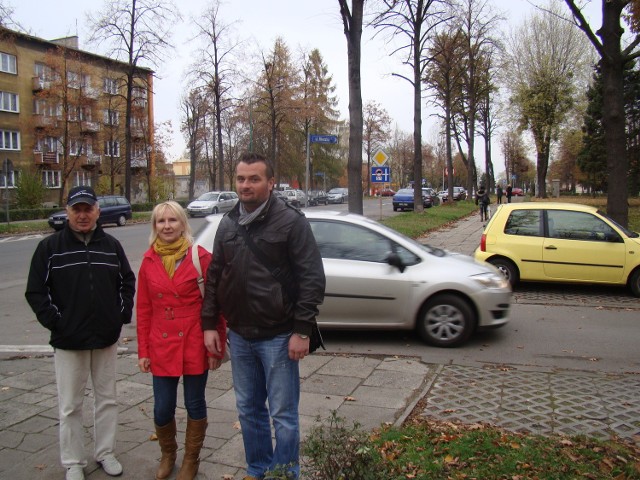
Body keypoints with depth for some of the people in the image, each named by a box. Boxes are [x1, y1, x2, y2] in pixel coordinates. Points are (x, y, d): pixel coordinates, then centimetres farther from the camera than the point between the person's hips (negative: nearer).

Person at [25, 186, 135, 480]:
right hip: (68, 341, -2)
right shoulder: (50, 247, -3)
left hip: (106, 338, 3)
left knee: (107, 399, 14)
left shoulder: (111, 245, 4)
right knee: (70, 406, 7)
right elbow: (35, 291, -2)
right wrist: (54, 322, -9)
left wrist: (122, 315, 2)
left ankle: (105, 452, 30)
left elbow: (127, 282, 12)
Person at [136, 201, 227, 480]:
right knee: (162, 409, 8)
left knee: (194, 404, 11)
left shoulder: (201, 258, -7)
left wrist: (217, 347, -7)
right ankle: (167, 454, 37)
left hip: (195, 345, -2)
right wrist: (143, 351, 5)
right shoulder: (149, 261, 4)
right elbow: (143, 309, 7)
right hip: (162, 346, 3)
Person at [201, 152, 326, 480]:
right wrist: (209, 324, 9)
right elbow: (214, 277, 13)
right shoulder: (228, 224, 8)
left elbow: (312, 278, -12)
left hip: (278, 337, -5)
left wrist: (302, 330, -15)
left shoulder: (291, 221, -9)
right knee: (248, 409, 18)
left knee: (283, 414, 5)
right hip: (239, 336, 6)